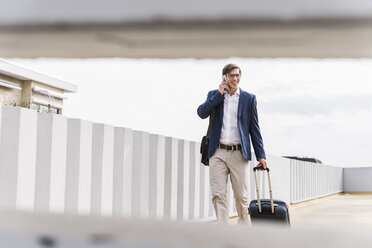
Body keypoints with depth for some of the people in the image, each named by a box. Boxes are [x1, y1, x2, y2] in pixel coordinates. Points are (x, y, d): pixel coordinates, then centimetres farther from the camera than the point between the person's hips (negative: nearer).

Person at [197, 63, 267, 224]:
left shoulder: (249, 98, 9)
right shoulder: (214, 95, 12)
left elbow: (254, 129, 9)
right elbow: (201, 113, -6)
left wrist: (260, 155, 4)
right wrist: (219, 93, -6)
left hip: (239, 154, 0)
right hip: (218, 152, 0)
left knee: (241, 196, 3)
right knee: (218, 195, -5)